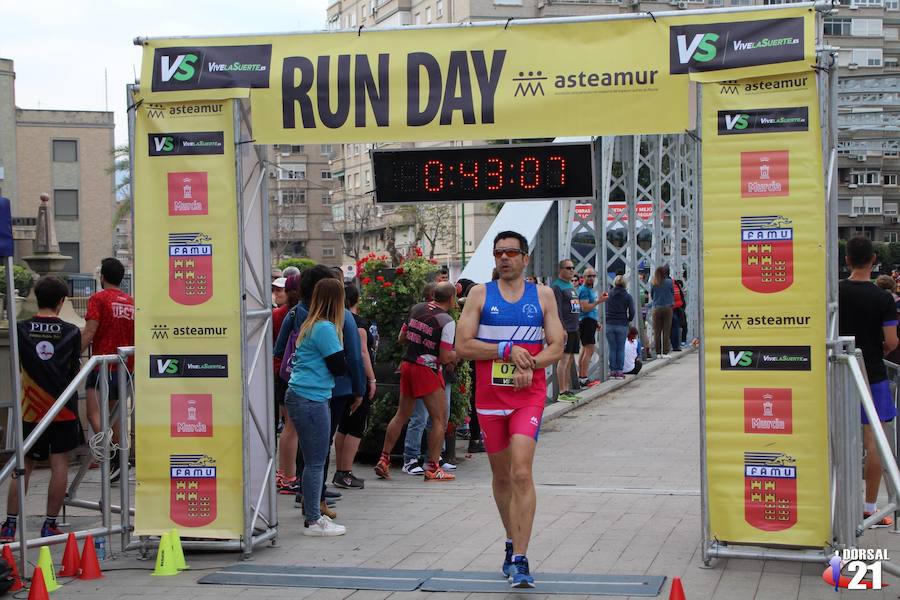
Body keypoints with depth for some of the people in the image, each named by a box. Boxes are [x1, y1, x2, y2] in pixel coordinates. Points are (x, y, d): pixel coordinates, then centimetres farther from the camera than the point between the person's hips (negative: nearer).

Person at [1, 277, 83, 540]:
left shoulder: (21, 329, -3)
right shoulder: (71, 332, -4)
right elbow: (74, 371, 5)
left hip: (31, 409, 1)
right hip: (63, 408, -1)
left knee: (23, 467, 8)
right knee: (59, 464, 4)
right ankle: (50, 524, 5)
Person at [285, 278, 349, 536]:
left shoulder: (309, 325, 14)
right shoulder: (325, 328, -14)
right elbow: (340, 367, -12)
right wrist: (339, 352, 6)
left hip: (301, 397, 10)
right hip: (311, 400, -10)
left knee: (314, 459, 15)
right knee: (315, 462, -4)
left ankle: (313, 513, 23)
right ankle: (313, 521, 0)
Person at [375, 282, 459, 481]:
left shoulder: (417, 309, 7)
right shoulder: (447, 321, -14)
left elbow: (403, 336, 19)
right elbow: (445, 357, -17)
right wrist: (459, 353, 3)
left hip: (408, 365, 7)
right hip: (427, 371, -7)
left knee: (401, 415, 16)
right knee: (440, 419, 2)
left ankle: (384, 460, 17)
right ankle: (433, 468, 2)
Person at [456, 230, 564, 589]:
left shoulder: (543, 296, 6)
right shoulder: (480, 294, 5)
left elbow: (557, 346, 3)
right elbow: (462, 346, -3)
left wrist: (529, 365, -15)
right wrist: (507, 350, -13)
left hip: (529, 395, -2)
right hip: (489, 396, 2)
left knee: (521, 473, -16)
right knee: (501, 476, 12)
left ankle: (519, 560, -16)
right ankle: (512, 543, 33)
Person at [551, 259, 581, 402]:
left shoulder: (571, 287, 20)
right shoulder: (557, 286, -9)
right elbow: (557, 310, -17)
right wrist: (562, 329, -23)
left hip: (574, 329, 10)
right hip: (565, 329, -10)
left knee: (570, 361, 12)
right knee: (564, 359, -10)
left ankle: (568, 390, 17)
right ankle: (562, 393, -10)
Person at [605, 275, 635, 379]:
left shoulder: (609, 295, 3)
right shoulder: (628, 297, -2)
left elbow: (605, 310, 5)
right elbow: (632, 312, -4)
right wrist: (629, 320, 13)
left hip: (609, 325, 1)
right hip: (622, 325, -1)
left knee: (612, 348, 6)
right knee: (621, 348, 5)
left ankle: (612, 371, 6)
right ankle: (620, 371, 3)